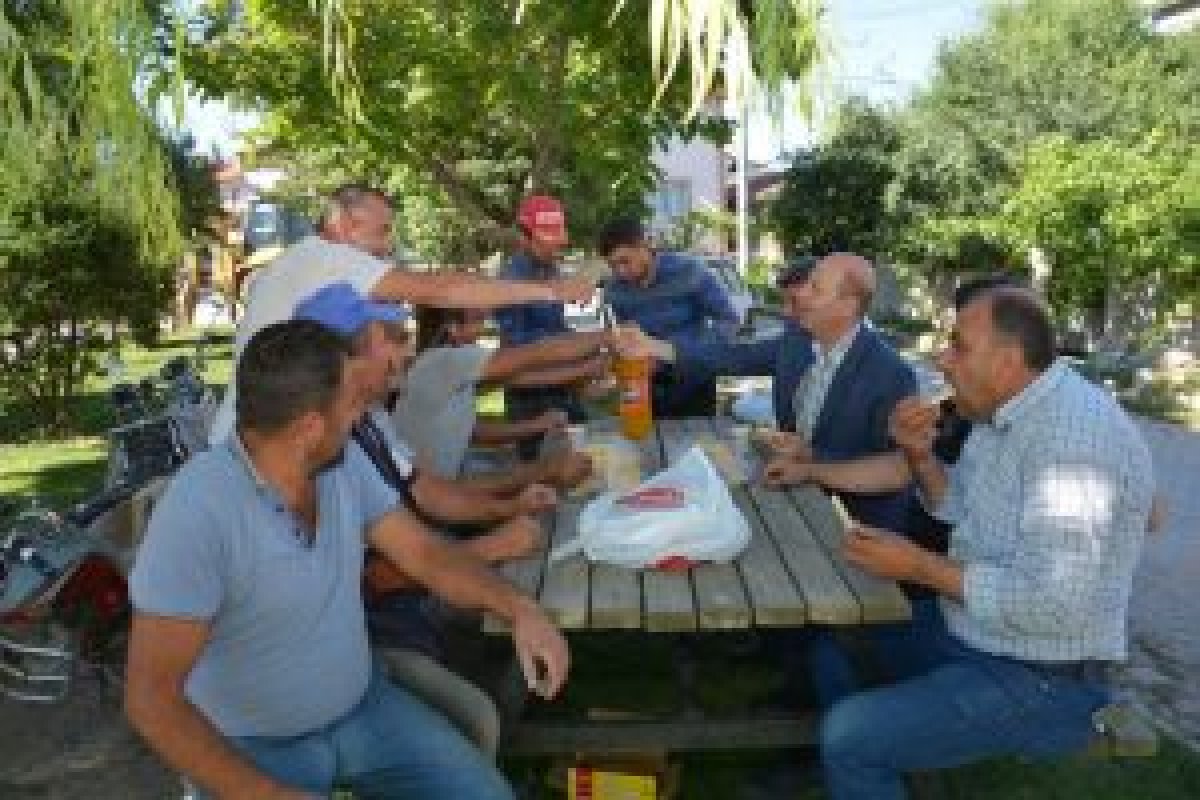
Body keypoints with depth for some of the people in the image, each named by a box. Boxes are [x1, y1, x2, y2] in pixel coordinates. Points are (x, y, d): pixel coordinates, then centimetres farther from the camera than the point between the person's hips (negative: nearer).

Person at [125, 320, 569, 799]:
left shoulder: (346, 463, -8)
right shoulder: (197, 511, -27)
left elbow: (423, 552, 0)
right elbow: (151, 695, -24)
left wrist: (518, 609, -15)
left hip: (363, 706, 5)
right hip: (258, 744, -5)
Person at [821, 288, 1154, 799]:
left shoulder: (1076, 432, -26)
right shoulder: (1004, 413, 5)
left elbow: (1051, 603, -32)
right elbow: (964, 510, 17)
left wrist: (921, 567, -22)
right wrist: (920, 454, -2)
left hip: (1039, 683, -9)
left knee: (849, 738, -20)